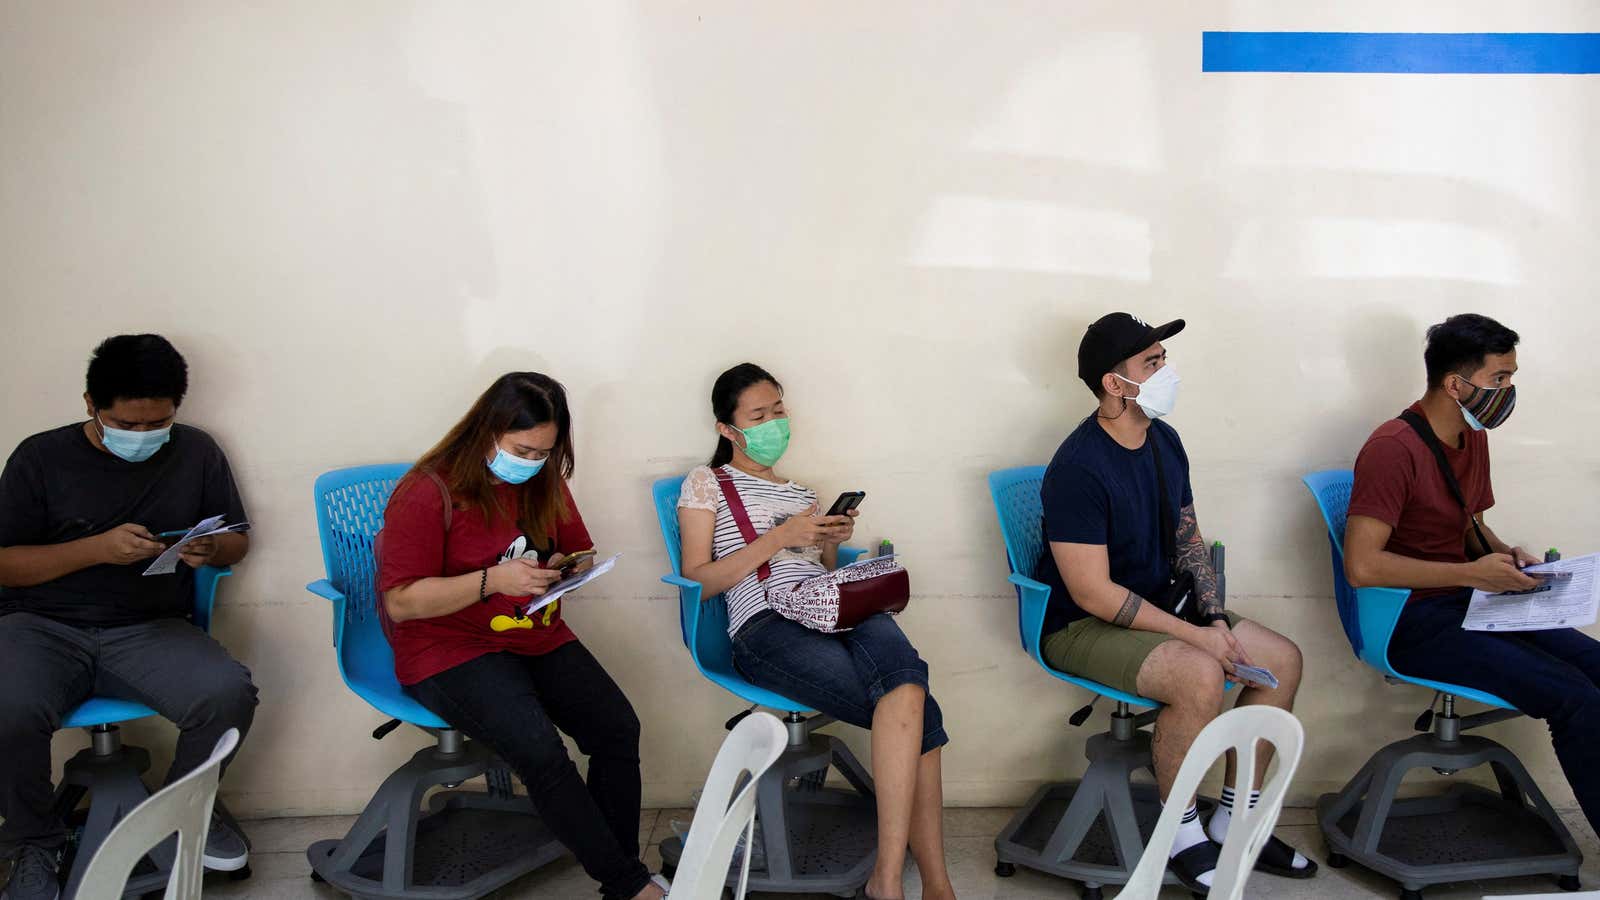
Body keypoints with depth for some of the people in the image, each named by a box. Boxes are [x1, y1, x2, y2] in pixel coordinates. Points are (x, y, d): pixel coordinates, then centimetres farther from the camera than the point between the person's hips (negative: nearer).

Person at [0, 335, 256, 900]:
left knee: (229, 695, -27)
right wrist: (97, 548, -15)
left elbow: (238, 542, 15)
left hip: (150, 629, 2)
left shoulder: (196, 452, 8)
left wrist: (212, 549, -10)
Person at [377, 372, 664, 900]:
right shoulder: (429, 493, -11)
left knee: (619, 730, -19)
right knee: (540, 749, -30)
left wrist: (569, 568, -4)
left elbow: (582, 553, 21)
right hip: (451, 650, -6)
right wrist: (493, 580, -25)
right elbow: (400, 603, -14)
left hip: (539, 638, 6)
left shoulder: (545, 484, 8)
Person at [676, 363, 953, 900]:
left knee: (906, 698, -31)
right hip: (765, 626, -5)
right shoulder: (706, 484, 15)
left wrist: (831, 543, 12)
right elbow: (697, 582, 2)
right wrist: (777, 538, -5)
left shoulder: (801, 491, 33)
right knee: (912, 708, -29)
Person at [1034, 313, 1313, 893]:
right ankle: (1182, 838, -9)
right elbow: (1092, 593, -25)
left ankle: (1233, 822, 12)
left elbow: (1188, 540, 13)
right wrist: (1192, 635, -22)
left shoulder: (1164, 441, 4)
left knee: (1284, 659, 0)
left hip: (1159, 603, 9)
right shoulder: (1079, 468, -24)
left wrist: (1216, 619, -2)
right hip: (1082, 625, -9)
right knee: (1200, 675, -33)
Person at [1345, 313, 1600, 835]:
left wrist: (1505, 555, 3)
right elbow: (1361, 565, -25)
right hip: (1414, 624, -9)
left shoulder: (1474, 437, 11)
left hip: (1468, 603, 9)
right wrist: (1472, 573, -19)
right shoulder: (1393, 449, -18)